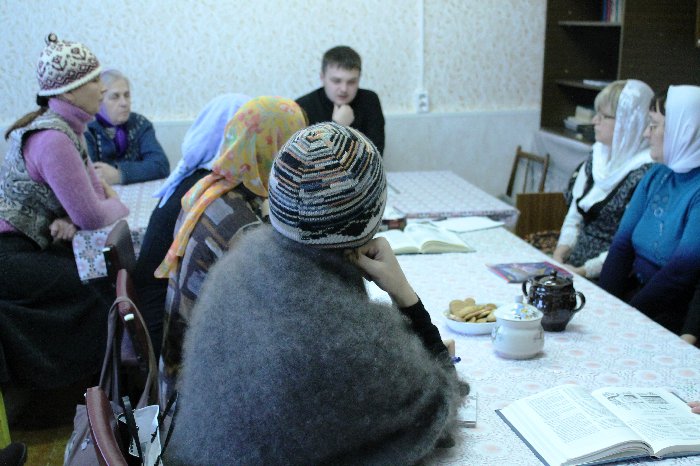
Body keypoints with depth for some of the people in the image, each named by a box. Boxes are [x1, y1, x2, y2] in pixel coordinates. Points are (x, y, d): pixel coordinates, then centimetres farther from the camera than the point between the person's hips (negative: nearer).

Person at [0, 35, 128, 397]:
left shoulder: (69, 130, 8)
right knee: (96, 289, -13)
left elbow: (97, 190, 10)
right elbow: (92, 216, -23)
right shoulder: (53, 139, -23)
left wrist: (72, 221, -11)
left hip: (31, 244, 9)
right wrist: (117, 206, -1)